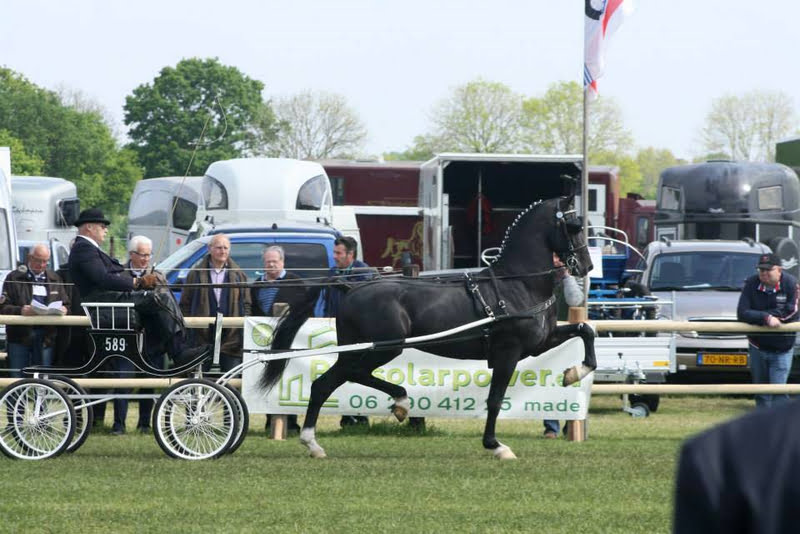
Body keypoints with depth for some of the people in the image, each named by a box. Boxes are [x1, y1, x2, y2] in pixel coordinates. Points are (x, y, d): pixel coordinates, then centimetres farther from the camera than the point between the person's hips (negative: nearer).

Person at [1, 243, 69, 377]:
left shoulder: (55, 279, 17)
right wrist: (20, 311, -22)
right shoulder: (14, 278, 6)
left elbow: (66, 304, 16)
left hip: (46, 338, 2)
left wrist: (63, 310, -9)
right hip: (20, 335, -2)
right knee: (17, 380, -3)